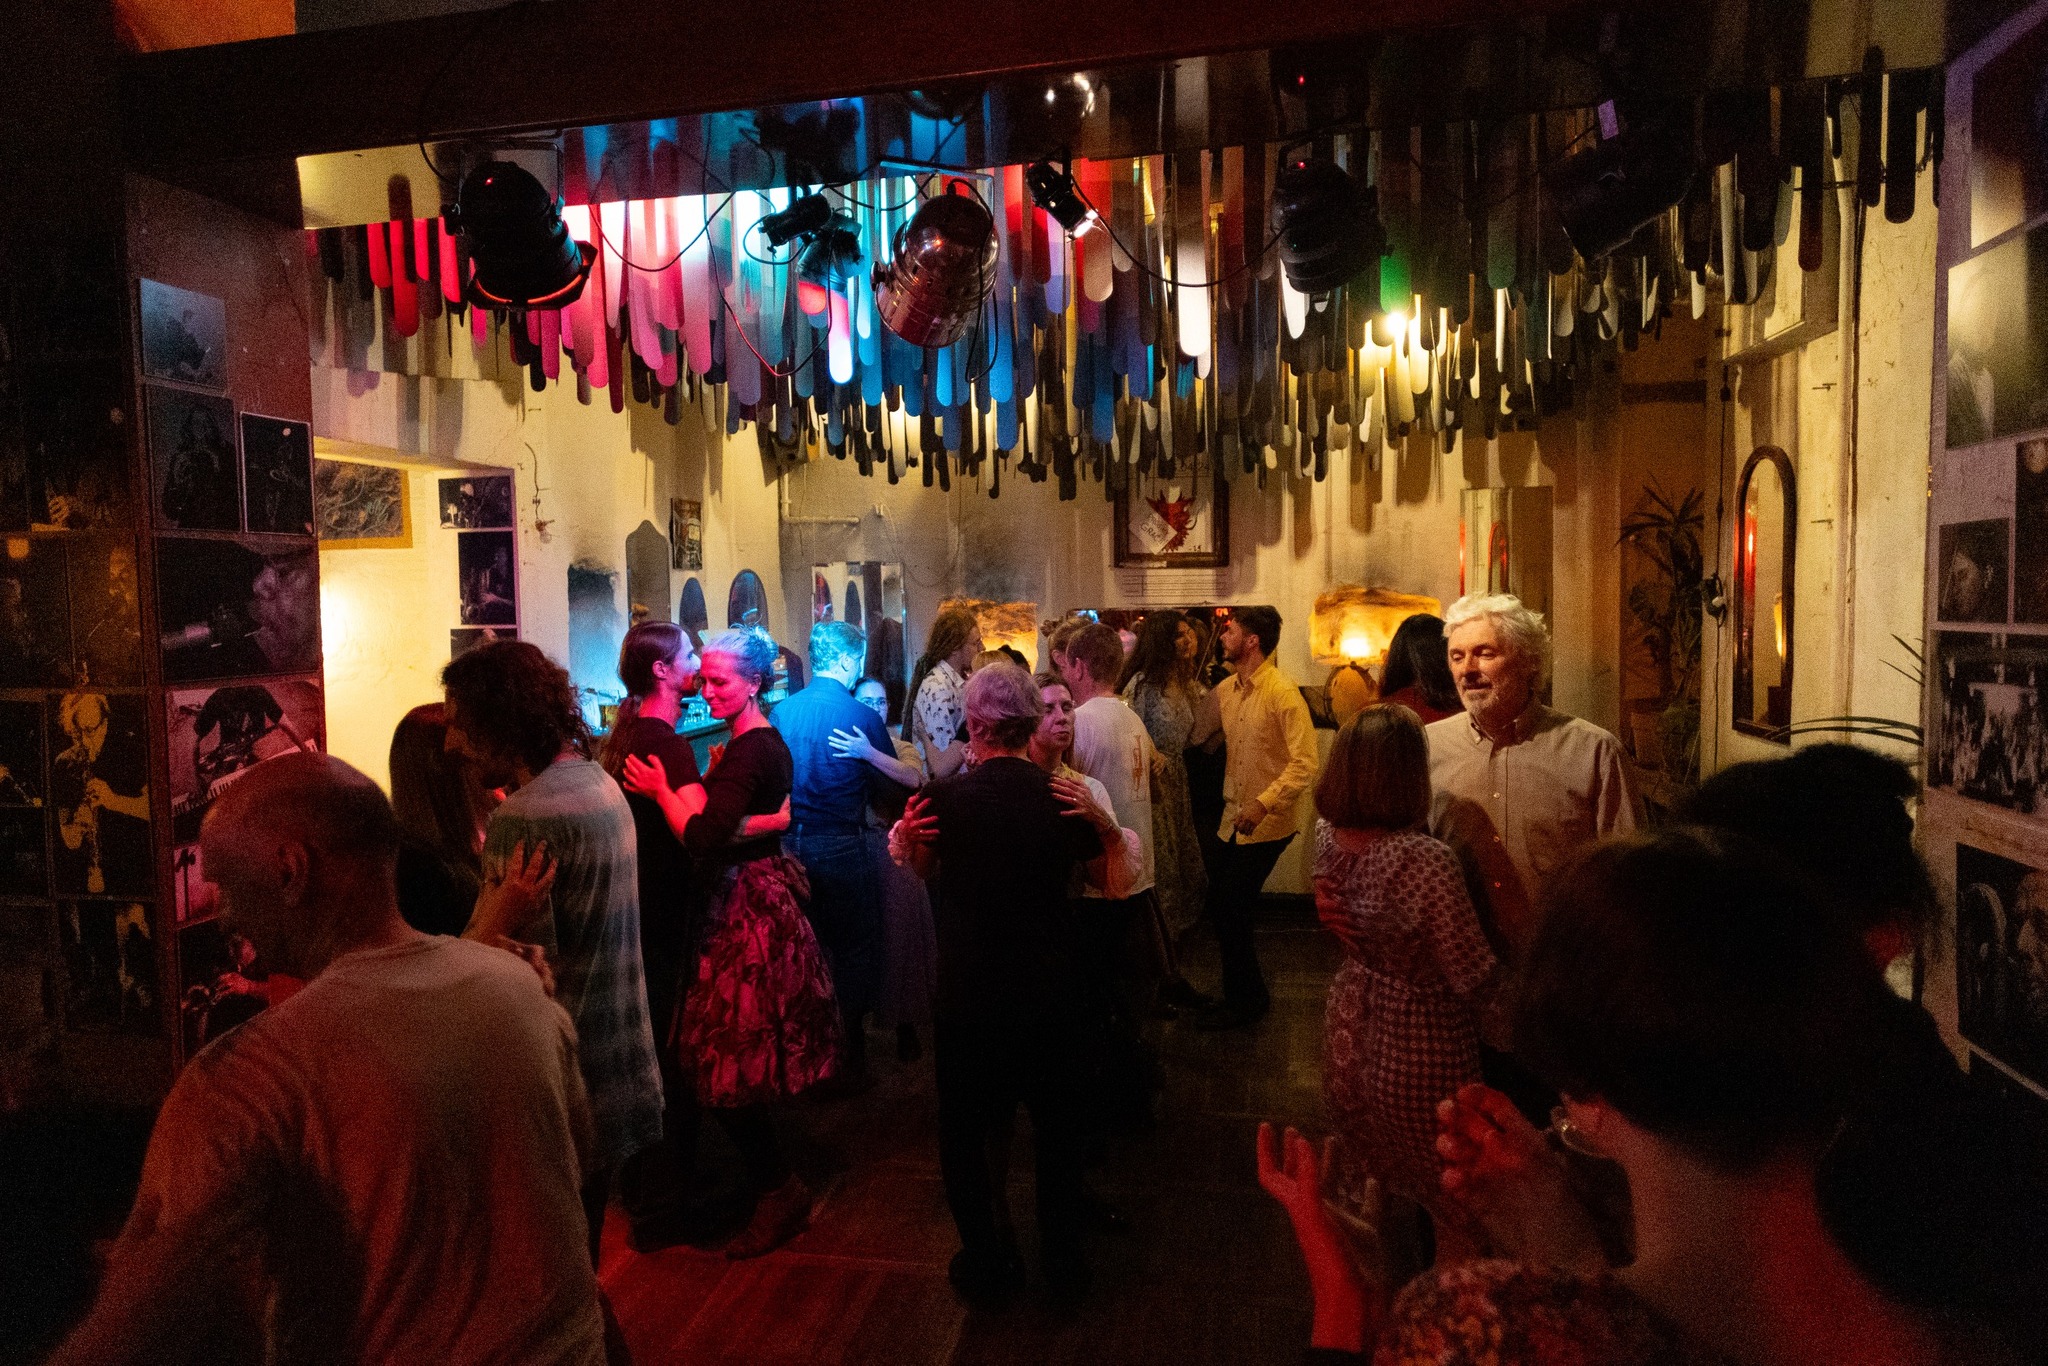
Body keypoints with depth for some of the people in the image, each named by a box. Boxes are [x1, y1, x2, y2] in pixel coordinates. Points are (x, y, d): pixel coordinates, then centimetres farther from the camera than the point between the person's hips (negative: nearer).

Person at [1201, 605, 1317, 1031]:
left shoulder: (1282, 692, -17)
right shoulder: (1225, 689, 5)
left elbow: (1305, 763, -22)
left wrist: (1263, 804, -29)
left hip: (1266, 824, -7)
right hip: (1233, 819, 7)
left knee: (1231, 909, -2)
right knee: (1220, 905, 12)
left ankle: (1245, 1002, 18)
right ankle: (1246, 995, 30)